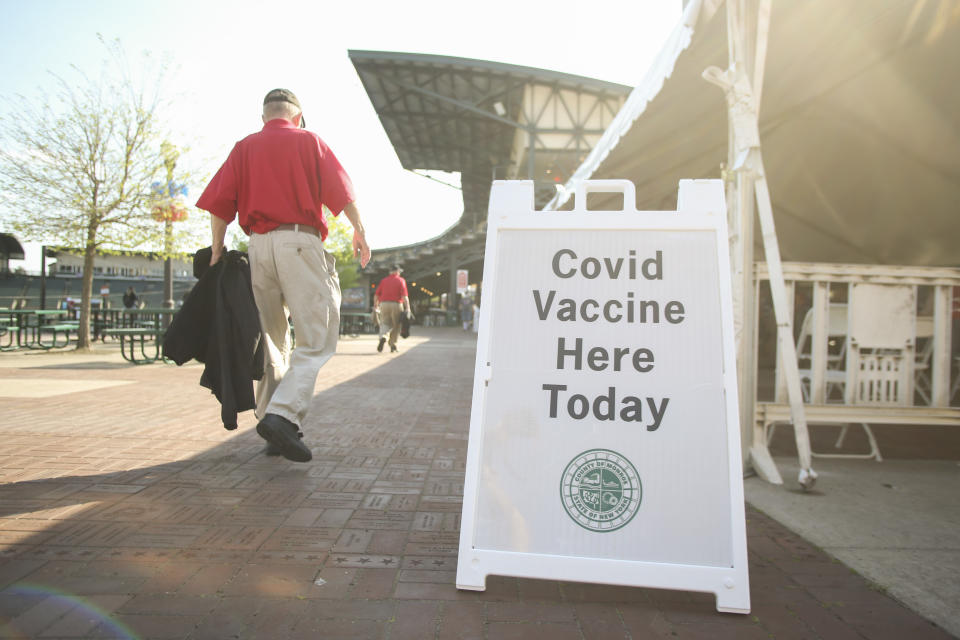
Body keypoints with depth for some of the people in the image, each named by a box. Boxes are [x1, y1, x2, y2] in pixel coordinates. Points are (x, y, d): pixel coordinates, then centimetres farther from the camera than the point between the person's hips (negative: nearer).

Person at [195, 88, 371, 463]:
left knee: (271, 340, 12)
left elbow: (219, 204, 7)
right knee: (317, 339, -5)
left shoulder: (243, 148, 17)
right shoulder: (309, 141, 10)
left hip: (258, 245, 4)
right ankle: (284, 413, -22)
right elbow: (341, 191, 0)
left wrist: (217, 252, 11)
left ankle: (270, 420, 16)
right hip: (299, 242, -4)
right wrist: (359, 231, 9)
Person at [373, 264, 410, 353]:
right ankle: (393, 346, 14)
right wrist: (407, 308, -11)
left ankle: (383, 337, -26)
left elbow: (376, 295, 9)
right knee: (395, 326, 10)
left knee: (384, 323, 5)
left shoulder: (384, 280, 11)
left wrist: (375, 306, 20)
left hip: (384, 304, 2)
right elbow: (404, 296, -9)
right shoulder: (401, 280, 2)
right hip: (396, 304, -2)